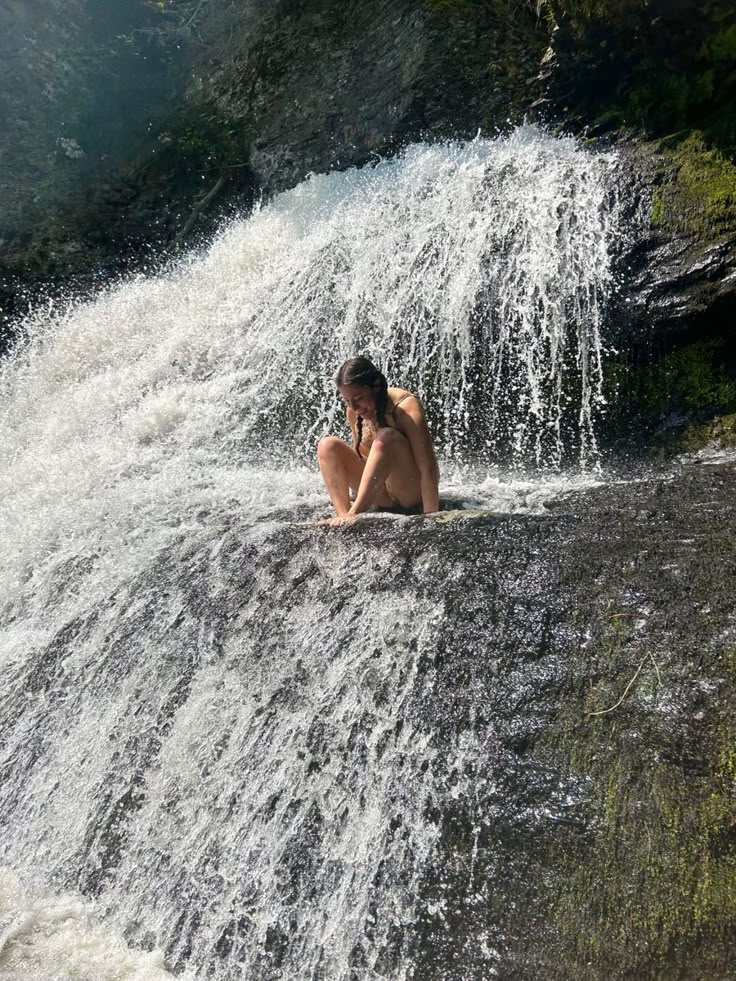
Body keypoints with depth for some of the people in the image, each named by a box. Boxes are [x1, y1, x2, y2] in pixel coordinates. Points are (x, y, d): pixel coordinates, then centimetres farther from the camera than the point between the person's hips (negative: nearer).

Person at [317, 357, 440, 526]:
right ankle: (344, 515, -26)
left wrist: (430, 518, -32)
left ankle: (354, 513, -38)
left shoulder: (406, 407, -21)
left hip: (414, 491, -6)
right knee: (328, 445, -11)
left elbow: (429, 468, -26)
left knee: (386, 437, -32)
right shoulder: (354, 412, -3)